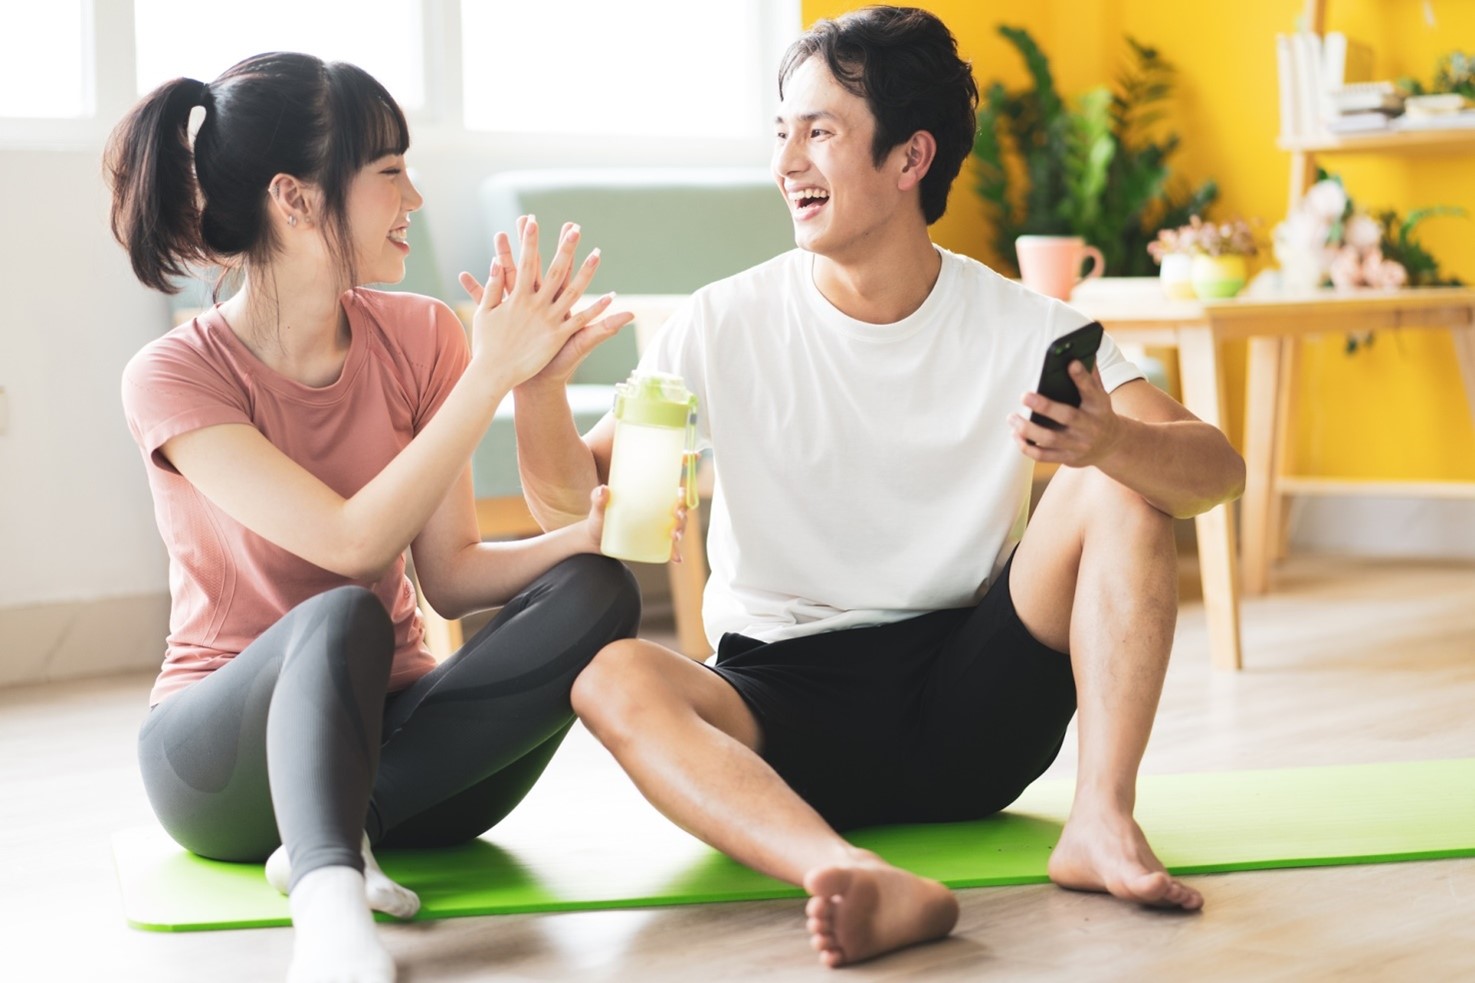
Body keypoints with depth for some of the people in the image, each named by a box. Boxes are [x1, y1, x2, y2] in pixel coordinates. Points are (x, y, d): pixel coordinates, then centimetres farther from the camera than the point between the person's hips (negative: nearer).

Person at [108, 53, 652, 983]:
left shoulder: (420, 337, -1)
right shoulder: (173, 377, -13)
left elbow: (450, 574, -4)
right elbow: (355, 543, -25)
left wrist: (586, 533, -22)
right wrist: (492, 373, -28)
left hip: (384, 725, 4)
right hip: (223, 746, -4)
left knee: (594, 594, -23)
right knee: (342, 616, -38)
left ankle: (336, 827, -30)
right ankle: (330, 904, -57)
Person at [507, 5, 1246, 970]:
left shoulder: (1023, 328, -3)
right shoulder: (726, 327, -2)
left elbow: (1218, 468, -13)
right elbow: (574, 501, -4)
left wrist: (1107, 441, -35)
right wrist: (535, 382, -24)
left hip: (970, 706, 1)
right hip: (787, 703, 0)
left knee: (1121, 485, -19)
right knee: (611, 677, -31)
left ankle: (1102, 820, -25)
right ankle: (869, 885, -51)